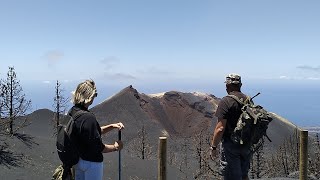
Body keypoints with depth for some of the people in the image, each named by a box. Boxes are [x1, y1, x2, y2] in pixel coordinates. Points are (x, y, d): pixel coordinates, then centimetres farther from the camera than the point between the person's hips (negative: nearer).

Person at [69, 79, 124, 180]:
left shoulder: (72, 112, -3)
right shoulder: (88, 118, -30)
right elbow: (98, 147, -25)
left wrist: (111, 126, 0)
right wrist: (115, 147, -8)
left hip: (77, 160, 8)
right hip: (91, 162, -8)